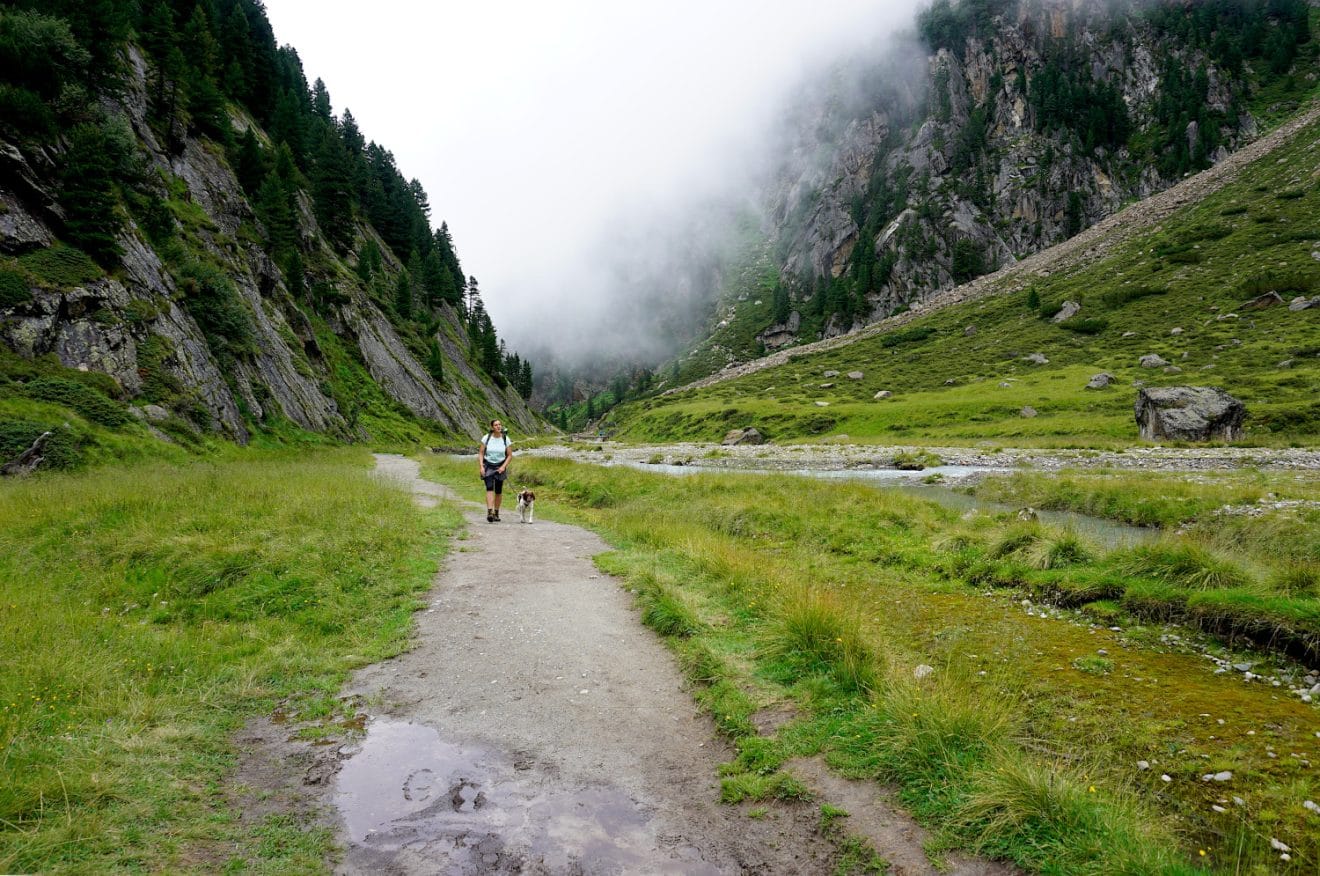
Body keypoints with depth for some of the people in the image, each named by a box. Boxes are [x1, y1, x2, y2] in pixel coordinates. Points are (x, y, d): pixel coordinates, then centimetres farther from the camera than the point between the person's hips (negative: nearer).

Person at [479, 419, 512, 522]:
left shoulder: (506, 439, -3)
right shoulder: (486, 438, -5)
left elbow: (510, 455, 2)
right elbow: (481, 453, 0)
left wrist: (504, 466, -10)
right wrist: (481, 466, -11)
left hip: (500, 466, 1)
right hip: (488, 466, -1)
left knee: (498, 491, 4)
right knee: (489, 488, -17)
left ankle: (496, 513, 19)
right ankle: (489, 513, -26)